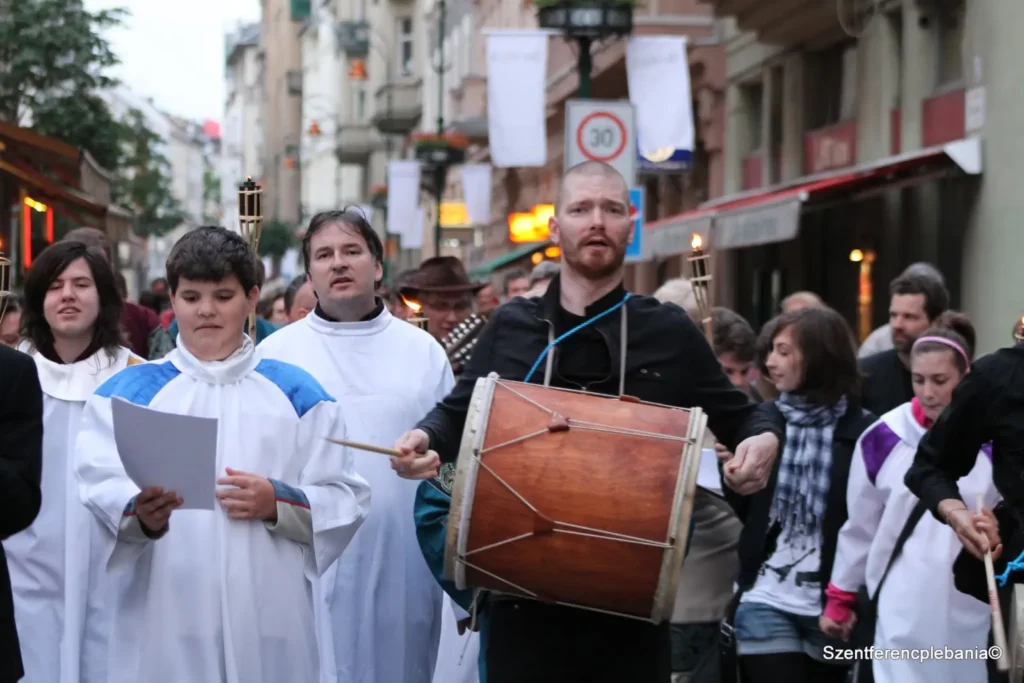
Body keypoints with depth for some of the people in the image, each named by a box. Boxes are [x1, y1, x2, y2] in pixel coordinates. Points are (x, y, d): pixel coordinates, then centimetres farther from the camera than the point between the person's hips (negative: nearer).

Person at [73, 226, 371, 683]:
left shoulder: (296, 393, 12)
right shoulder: (128, 392, 8)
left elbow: (346, 500, 7)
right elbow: (103, 490, -6)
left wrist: (279, 504, -11)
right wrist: (141, 513, -28)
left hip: (270, 616, 1)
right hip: (165, 619, -1)